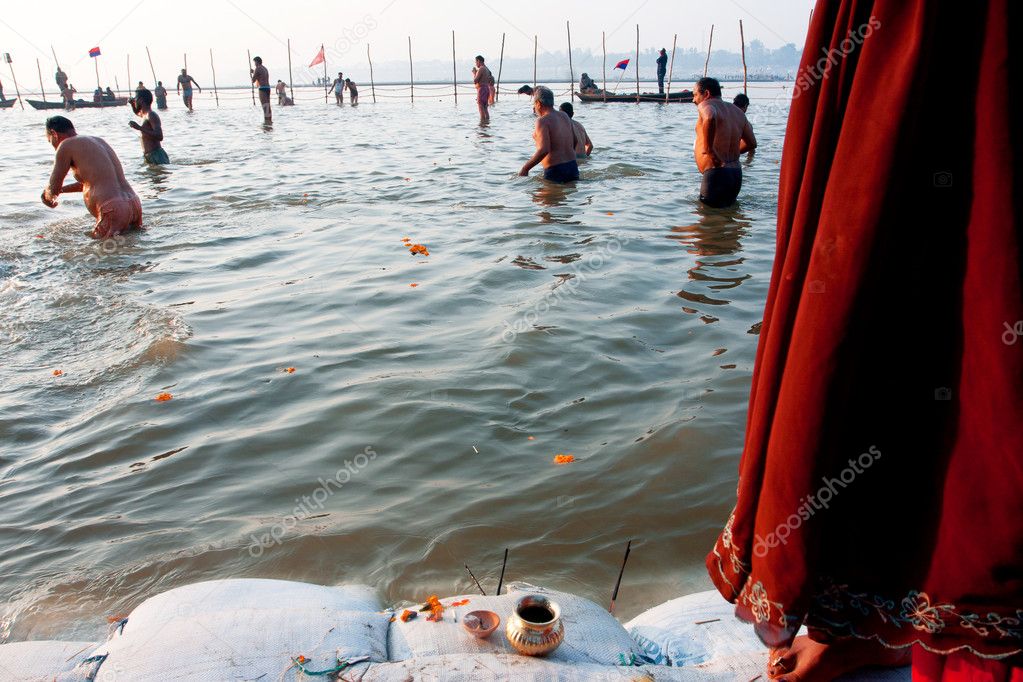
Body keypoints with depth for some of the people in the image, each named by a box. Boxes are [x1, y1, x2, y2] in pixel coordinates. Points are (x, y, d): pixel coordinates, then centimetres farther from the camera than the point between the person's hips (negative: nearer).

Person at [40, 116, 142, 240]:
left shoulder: (66, 145, 0)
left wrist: (49, 195, 28)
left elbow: (54, 188, 5)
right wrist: (61, 190, 45)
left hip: (113, 211, -8)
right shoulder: (99, 141, 23)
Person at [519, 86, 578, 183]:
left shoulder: (543, 121, -12)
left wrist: (525, 169, -17)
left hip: (555, 171, -8)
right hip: (573, 167, 8)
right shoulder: (564, 116, 12)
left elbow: (543, 150, -24)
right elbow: (574, 141, 22)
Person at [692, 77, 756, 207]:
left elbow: (710, 118, -34)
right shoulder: (737, 111, 18)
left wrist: (709, 149, -25)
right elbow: (752, 144, 21)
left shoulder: (705, 105, -7)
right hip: (737, 174, 9)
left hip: (716, 174, -8)